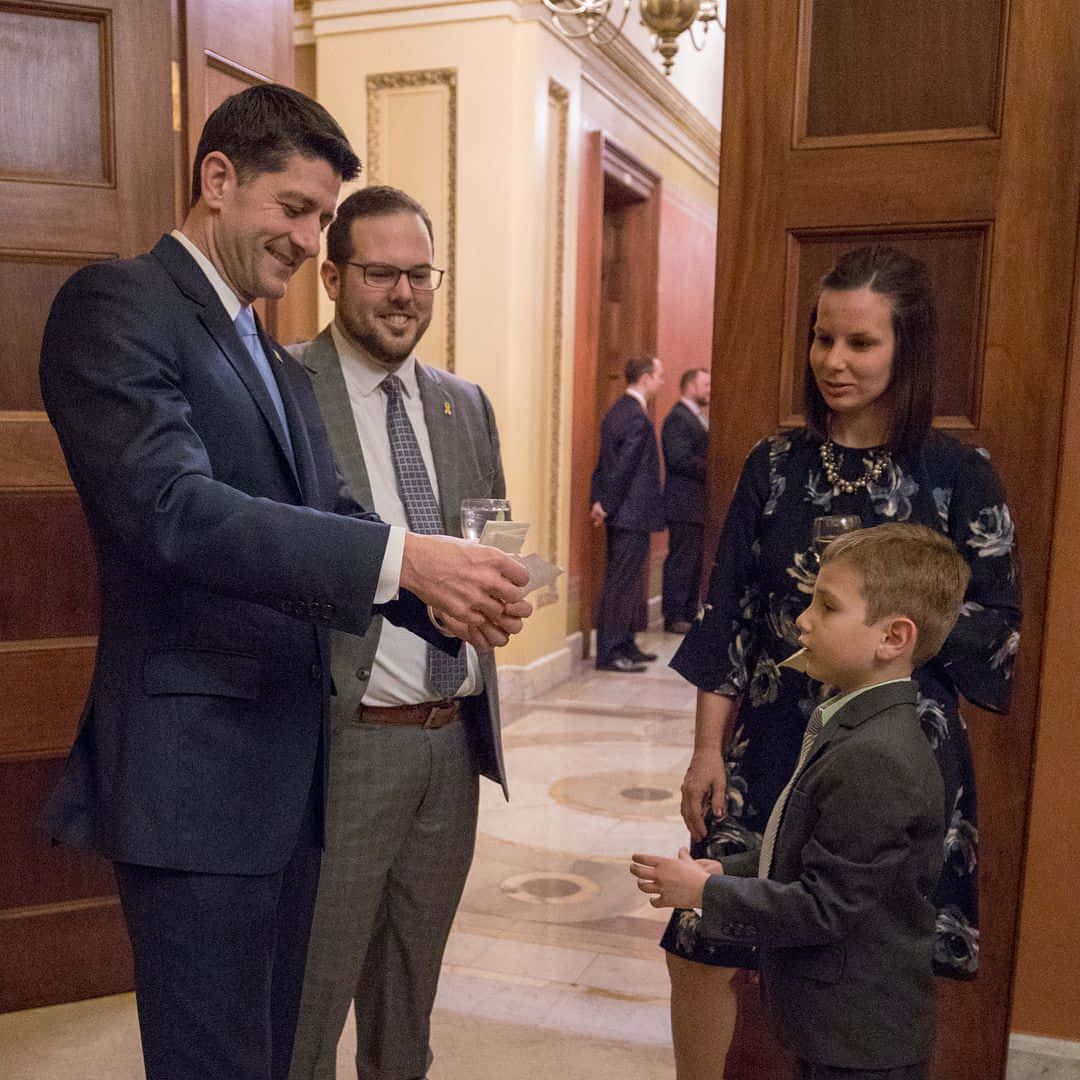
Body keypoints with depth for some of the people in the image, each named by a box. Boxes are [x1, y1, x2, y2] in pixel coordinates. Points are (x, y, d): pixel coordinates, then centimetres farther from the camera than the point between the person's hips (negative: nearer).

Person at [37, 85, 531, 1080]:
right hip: (195, 773, -8)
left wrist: (447, 600, -8)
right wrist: (402, 557, -30)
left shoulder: (278, 364, 18)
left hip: (289, 765, 8)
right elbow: (174, 509, -24)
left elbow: (332, 518, 10)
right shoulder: (115, 306, -9)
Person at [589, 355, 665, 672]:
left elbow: (605, 462, 12)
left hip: (619, 515, 10)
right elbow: (623, 468, -19)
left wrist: (600, 501, 8)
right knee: (621, 584, -3)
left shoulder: (617, 411, 13)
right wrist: (608, 507, -12)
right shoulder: (637, 419, -18)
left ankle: (624, 646, 26)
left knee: (624, 583, 16)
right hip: (632, 515, -10)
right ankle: (609, 653, 3)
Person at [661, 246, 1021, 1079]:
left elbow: (999, 622, 0)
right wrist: (709, 747, 0)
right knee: (705, 951, 4)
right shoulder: (775, 464, 4)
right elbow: (729, 615, 3)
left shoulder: (958, 474, -2)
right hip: (774, 740, 2)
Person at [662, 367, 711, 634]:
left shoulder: (696, 417, 19)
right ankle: (673, 617, 0)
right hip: (684, 504, -10)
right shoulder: (678, 418, -13)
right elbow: (680, 459, -22)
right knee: (681, 560, -6)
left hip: (697, 504, 10)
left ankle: (690, 614, 20)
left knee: (694, 560, 13)